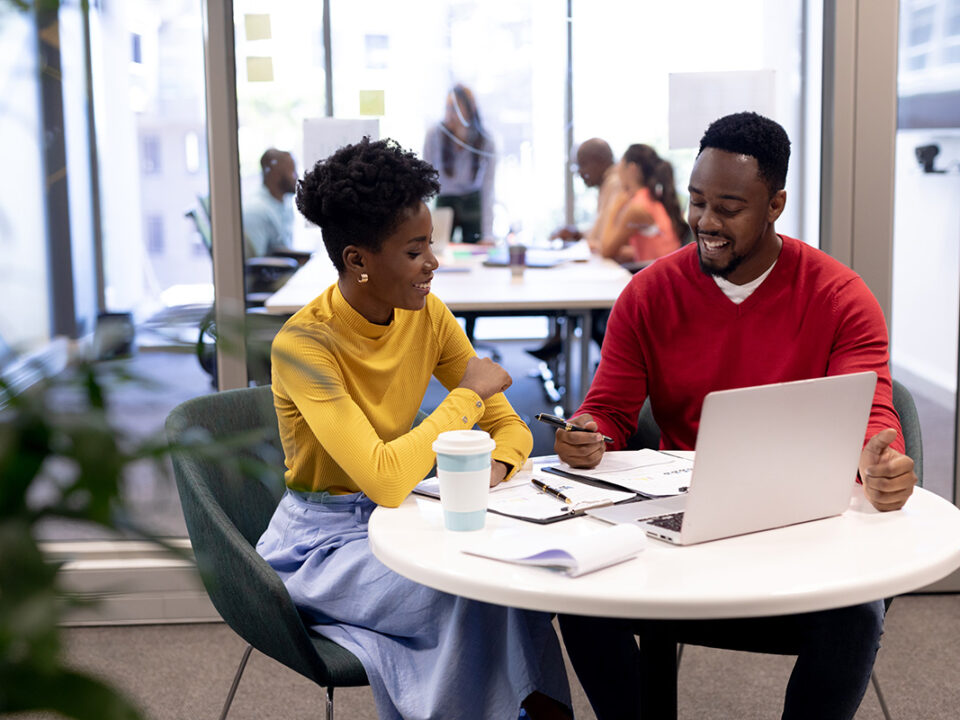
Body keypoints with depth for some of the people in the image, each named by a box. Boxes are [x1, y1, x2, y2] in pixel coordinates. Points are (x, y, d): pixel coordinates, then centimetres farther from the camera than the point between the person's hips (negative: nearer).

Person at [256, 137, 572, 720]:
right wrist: (466, 394, -23)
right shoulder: (303, 344, -23)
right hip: (324, 544, -5)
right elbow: (384, 480, -33)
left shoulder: (428, 315, -3)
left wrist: (495, 465, -21)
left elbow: (508, 425, 2)